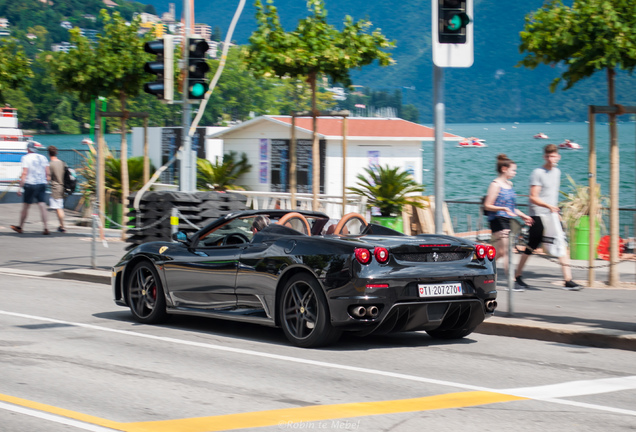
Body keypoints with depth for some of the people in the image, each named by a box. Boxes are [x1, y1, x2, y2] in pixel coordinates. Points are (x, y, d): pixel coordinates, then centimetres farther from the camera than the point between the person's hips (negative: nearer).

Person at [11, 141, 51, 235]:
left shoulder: (26, 158, -5)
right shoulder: (43, 158, 9)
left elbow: (24, 173, -13)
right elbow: (48, 173, 7)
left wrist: (20, 187, -12)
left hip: (30, 184, -4)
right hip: (42, 184, 4)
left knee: (26, 205, 6)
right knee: (42, 205, -1)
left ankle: (20, 227, 17)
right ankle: (46, 228, -11)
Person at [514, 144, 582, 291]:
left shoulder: (557, 172, 13)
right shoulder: (538, 173, -9)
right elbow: (533, 198, -15)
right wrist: (549, 206, -27)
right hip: (538, 216, -7)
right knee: (531, 247, 0)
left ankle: (568, 280, -5)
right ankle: (517, 276, 15)